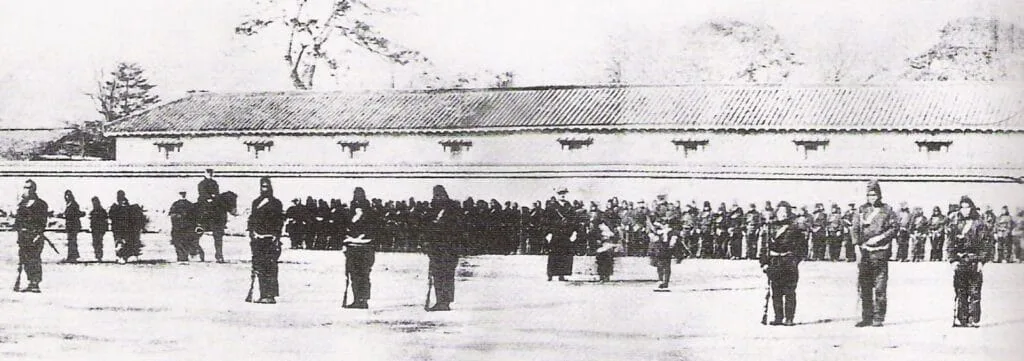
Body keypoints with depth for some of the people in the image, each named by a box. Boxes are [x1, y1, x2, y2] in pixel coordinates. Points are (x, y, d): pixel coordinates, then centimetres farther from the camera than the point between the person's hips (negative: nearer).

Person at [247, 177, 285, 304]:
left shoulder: (276, 203, 3)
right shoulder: (256, 203, 18)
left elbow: (280, 221, -1)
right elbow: (252, 219, 23)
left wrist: (276, 236, -10)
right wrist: (251, 232, 10)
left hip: (271, 239, -5)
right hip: (258, 239, 5)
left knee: (271, 268, -10)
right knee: (259, 267, 4)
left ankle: (271, 295, -11)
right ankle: (263, 294, 9)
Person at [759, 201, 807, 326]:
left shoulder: (795, 229, 4)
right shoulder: (771, 228, 12)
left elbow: (802, 247, 4)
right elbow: (764, 246, 12)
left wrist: (795, 260, -7)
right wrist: (764, 263, 3)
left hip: (789, 264, -3)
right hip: (774, 264, 3)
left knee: (789, 292, -3)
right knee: (776, 293, 4)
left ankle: (789, 318, 1)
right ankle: (778, 318, 11)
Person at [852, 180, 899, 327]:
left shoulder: (887, 210, 4)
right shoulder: (862, 210, 12)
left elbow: (895, 227, 0)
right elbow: (855, 228, 14)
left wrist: (880, 237, -11)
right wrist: (859, 242, 0)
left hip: (880, 252, -3)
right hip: (865, 252, 3)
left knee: (880, 287, -4)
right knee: (864, 287, 4)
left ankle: (878, 318, 0)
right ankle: (867, 317, 11)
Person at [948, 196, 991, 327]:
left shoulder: (979, 225, 1)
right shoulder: (957, 225, 14)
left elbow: (986, 244, -3)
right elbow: (951, 244, 15)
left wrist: (981, 261, -10)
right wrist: (953, 260, 4)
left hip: (974, 262, -4)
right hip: (960, 262, 4)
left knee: (974, 293, -5)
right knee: (960, 293, 4)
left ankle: (973, 320, -4)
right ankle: (960, 319, 7)